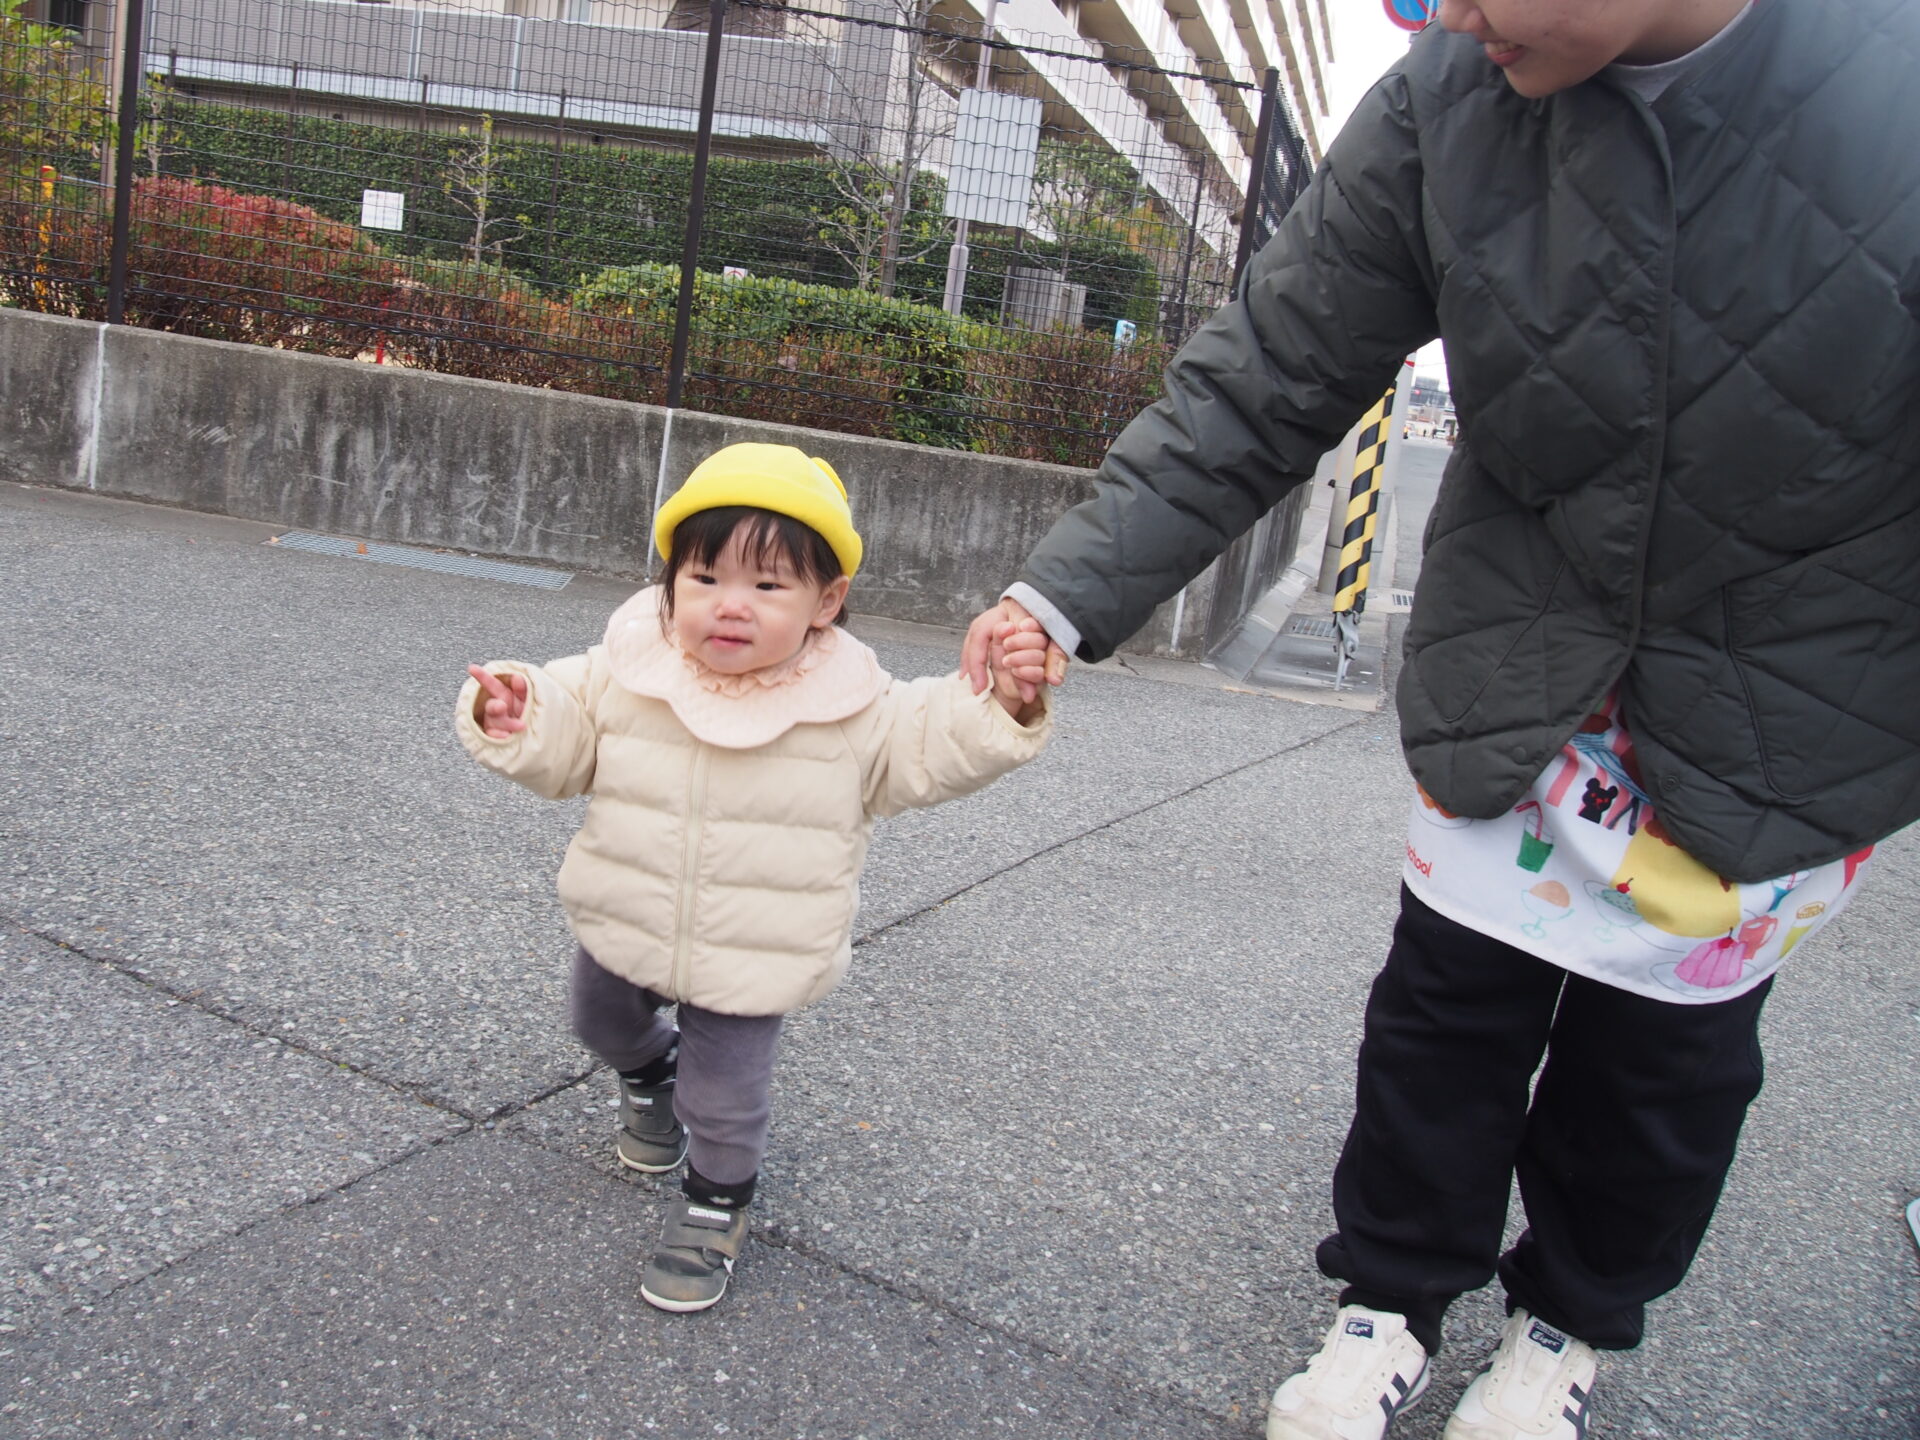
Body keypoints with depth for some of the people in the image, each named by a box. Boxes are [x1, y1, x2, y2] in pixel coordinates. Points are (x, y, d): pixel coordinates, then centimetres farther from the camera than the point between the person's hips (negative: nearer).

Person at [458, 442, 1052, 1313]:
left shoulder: (850, 700, -15)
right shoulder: (628, 664, -13)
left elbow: (922, 752, -7)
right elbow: (564, 749, -2)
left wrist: (998, 707, -22)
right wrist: (516, 717, -22)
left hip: (755, 953, -3)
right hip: (624, 922, 4)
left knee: (725, 1095, 2)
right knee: (603, 1023, 28)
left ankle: (715, 1207, 31)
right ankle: (649, 1077, 62)